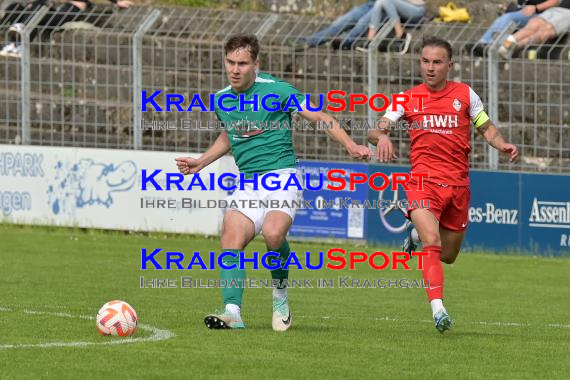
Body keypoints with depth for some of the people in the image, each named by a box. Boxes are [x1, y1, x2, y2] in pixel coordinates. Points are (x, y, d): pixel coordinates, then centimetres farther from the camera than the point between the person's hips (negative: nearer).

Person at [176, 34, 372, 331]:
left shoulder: (276, 90, -6)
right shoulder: (221, 100, 11)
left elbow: (320, 118, -3)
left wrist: (351, 146, -14)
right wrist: (200, 162, 26)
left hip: (281, 176, -5)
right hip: (248, 184, 5)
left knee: (273, 233, -30)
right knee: (231, 240, -18)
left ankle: (281, 295, -5)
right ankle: (232, 312, -24)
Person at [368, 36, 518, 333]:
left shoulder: (465, 94, 7)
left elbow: (486, 127, 16)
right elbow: (375, 131, 0)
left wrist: (502, 144, -5)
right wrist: (381, 137, -25)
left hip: (458, 183, 2)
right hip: (423, 178, -2)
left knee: (447, 256, 11)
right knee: (431, 243, -25)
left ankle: (419, 232, 44)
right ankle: (438, 309, -29)